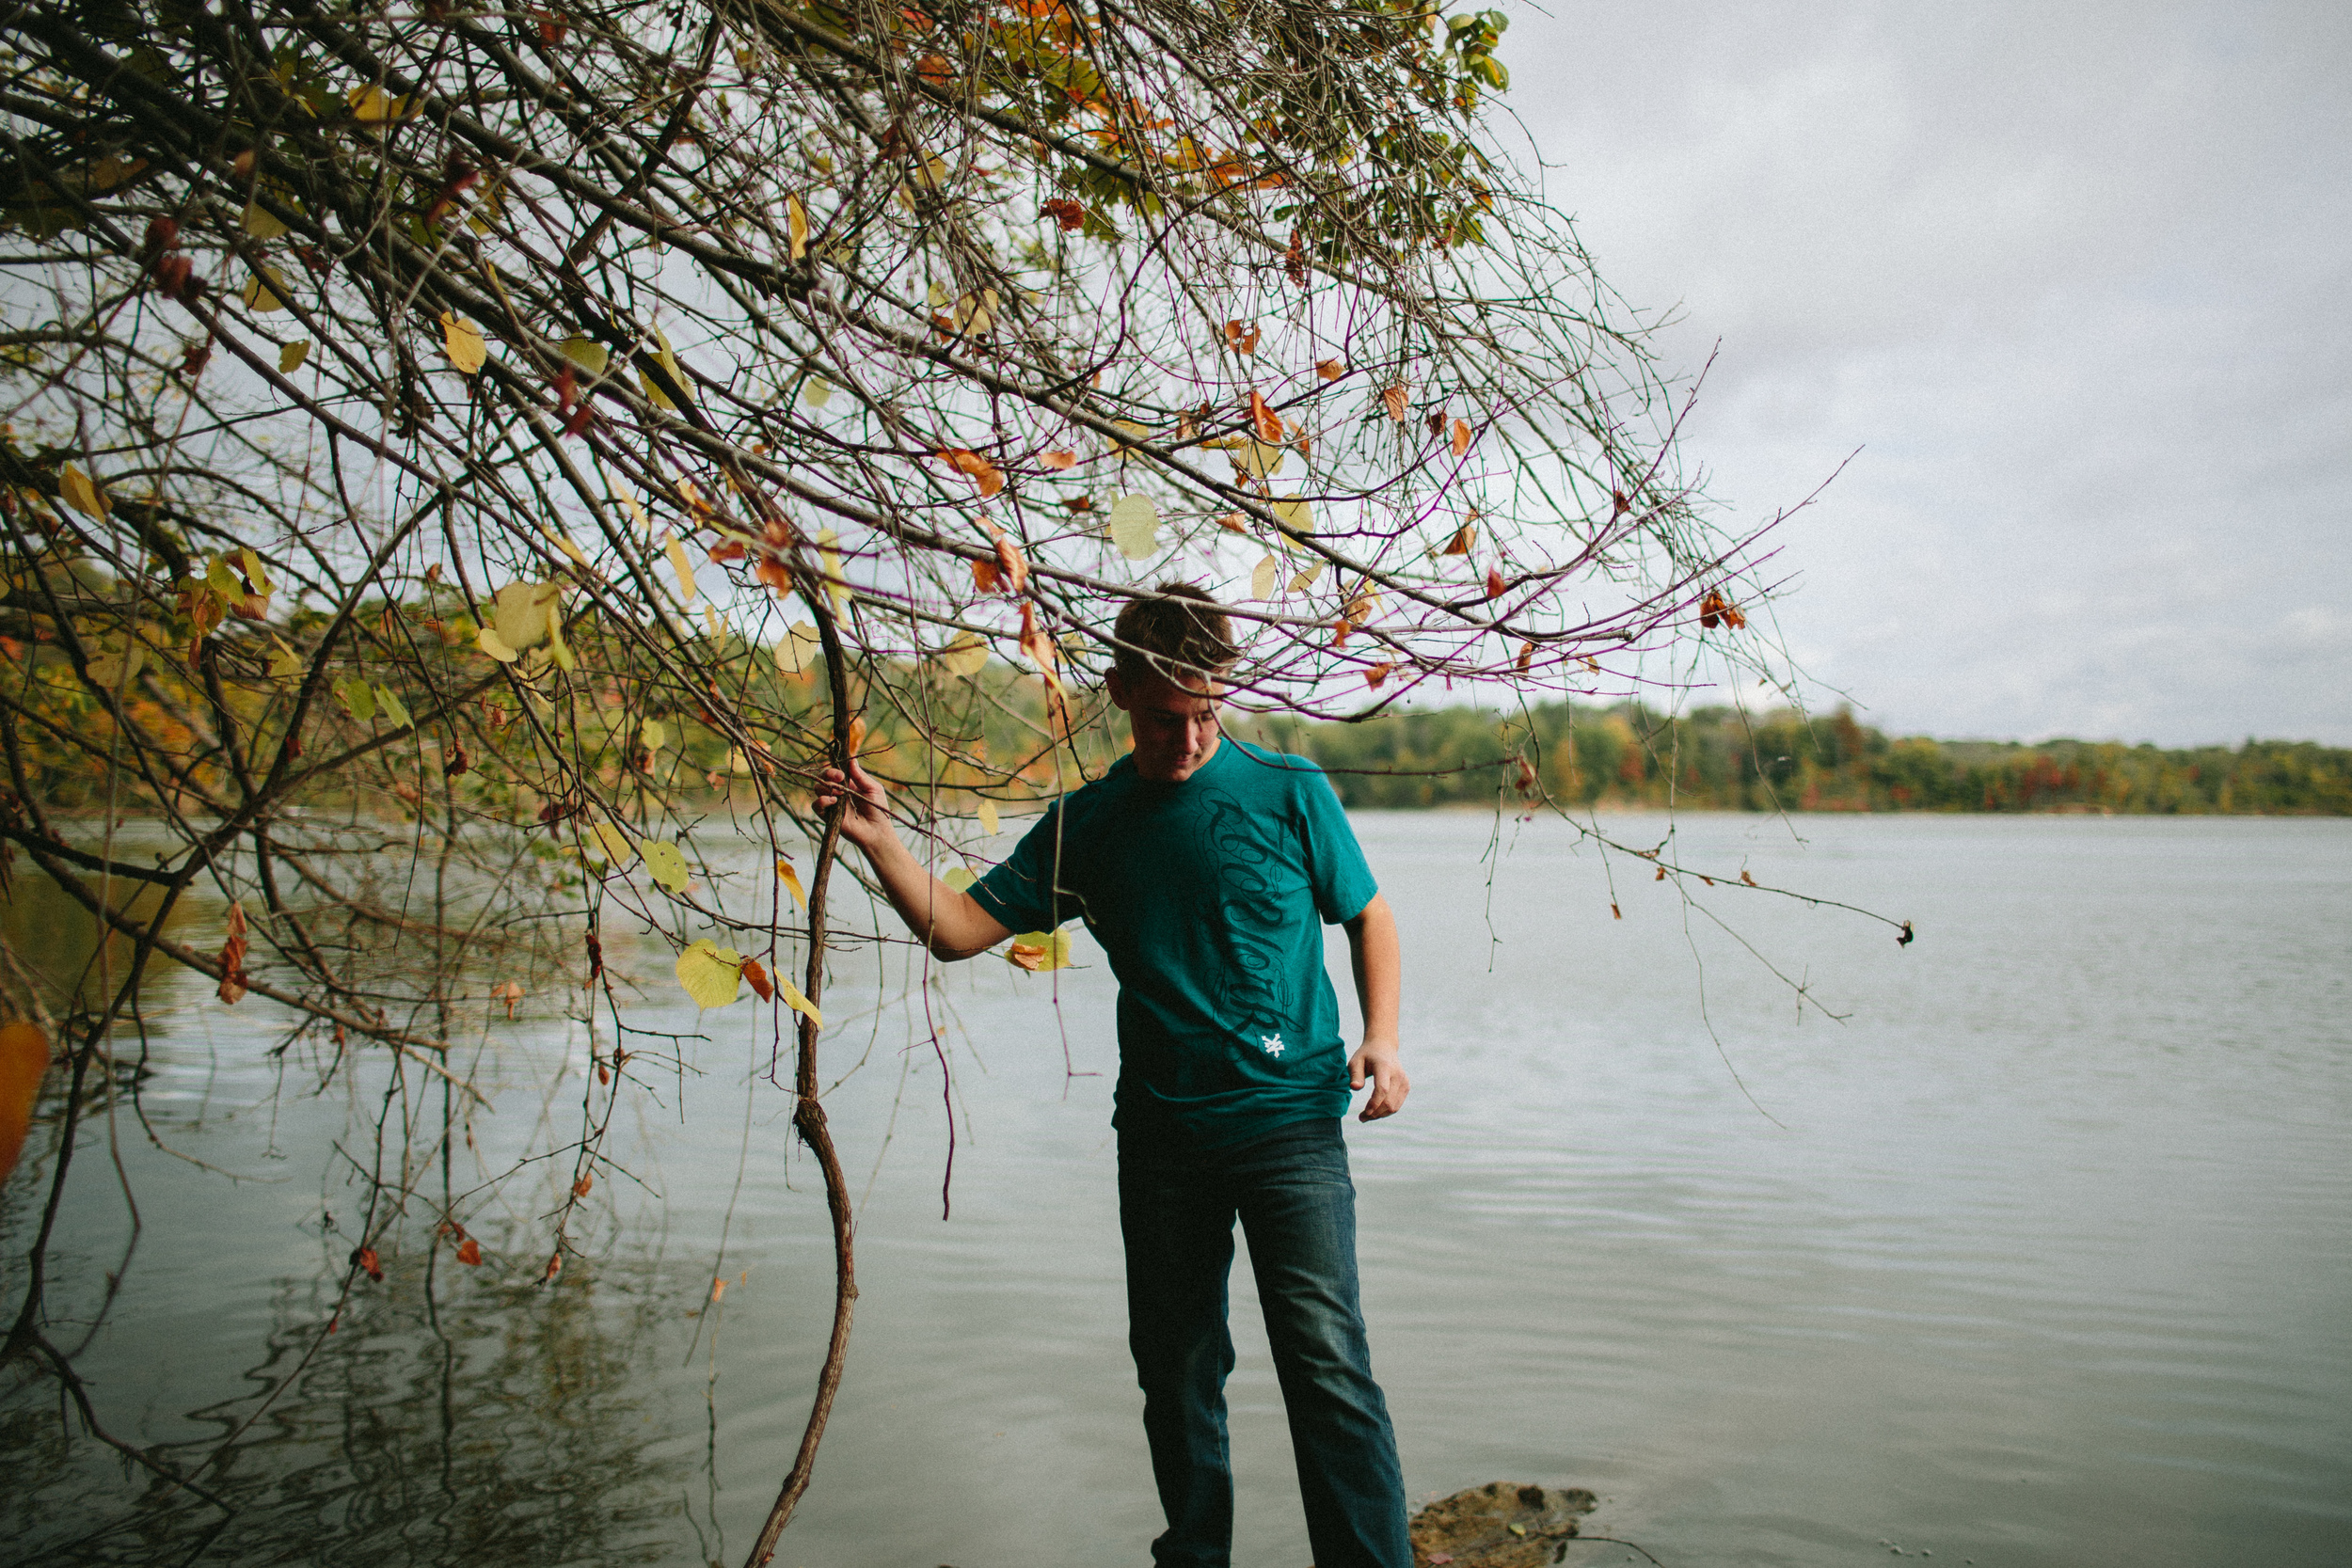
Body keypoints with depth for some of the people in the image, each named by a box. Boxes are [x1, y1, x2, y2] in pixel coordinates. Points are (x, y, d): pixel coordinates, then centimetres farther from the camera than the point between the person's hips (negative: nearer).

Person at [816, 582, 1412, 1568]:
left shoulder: (1288, 793, -2)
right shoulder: (1086, 823, 4)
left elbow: (1368, 916, 8)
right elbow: (955, 928, 2)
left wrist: (1381, 1038, -6)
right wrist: (879, 842, -14)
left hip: (1290, 1123, -3)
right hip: (1160, 1134, 3)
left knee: (1326, 1364, -8)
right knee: (1176, 1369, 13)